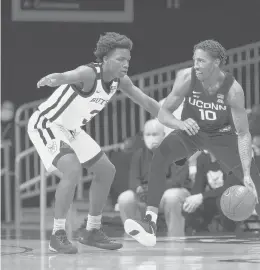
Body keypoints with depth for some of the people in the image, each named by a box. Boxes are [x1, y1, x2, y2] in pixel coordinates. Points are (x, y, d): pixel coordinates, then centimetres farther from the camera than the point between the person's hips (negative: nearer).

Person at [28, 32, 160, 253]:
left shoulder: (120, 80, -6)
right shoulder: (89, 73, -32)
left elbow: (146, 102, 8)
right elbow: (67, 76, -55)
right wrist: (53, 79, -78)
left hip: (71, 129, 9)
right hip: (46, 124, -9)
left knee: (107, 171, 11)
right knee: (73, 170, -29)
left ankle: (92, 231, 23)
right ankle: (58, 235, -18)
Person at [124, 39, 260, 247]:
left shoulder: (233, 89, -28)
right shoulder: (187, 78, -24)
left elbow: (243, 134, -25)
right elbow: (163, 113, -18)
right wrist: (181, 123, -42)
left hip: (222, 134, 0)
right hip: (191, 130, 0)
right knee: (160, 156, -28)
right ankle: (150, 224, -34)